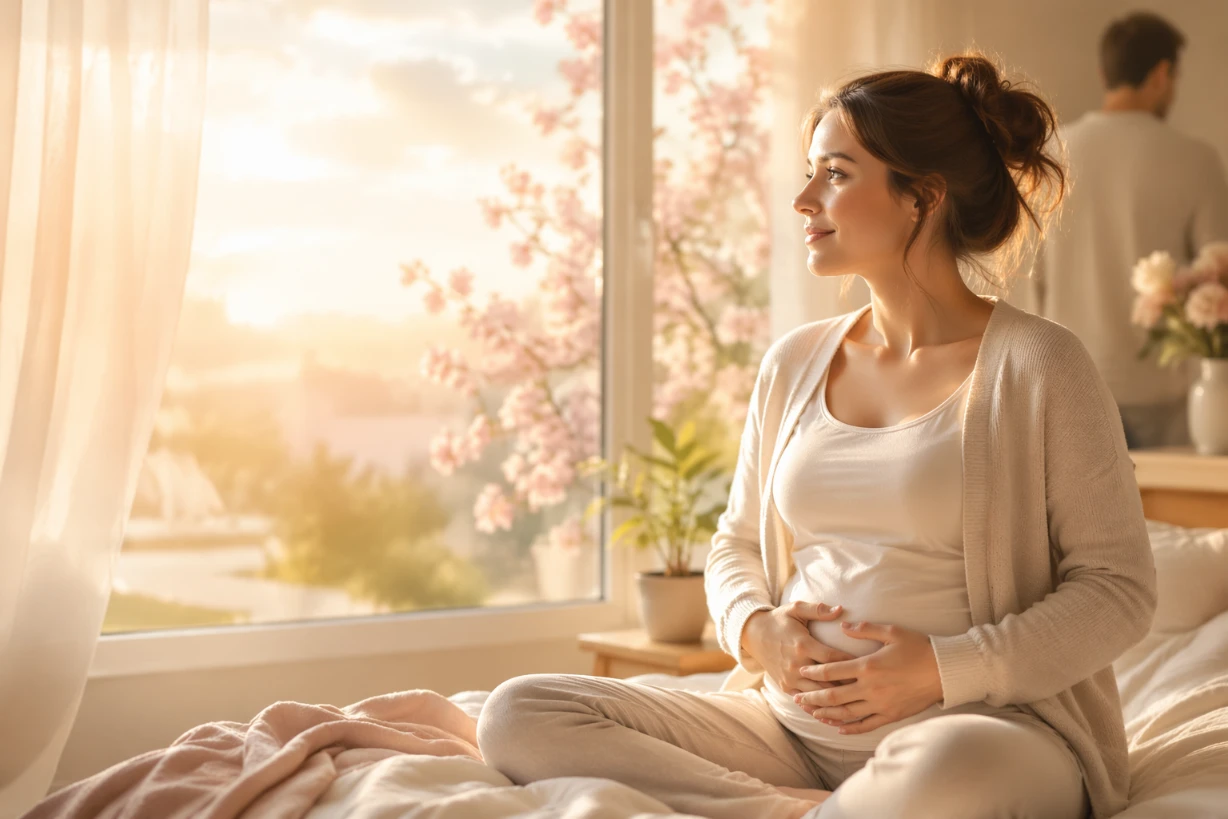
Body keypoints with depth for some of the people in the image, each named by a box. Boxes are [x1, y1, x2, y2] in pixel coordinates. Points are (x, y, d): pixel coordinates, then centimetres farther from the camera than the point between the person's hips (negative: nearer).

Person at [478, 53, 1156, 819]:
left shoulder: (1036, 364, -4)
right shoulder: (794, 363, 13)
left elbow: (1118, 589, -5)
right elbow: (737, 542, 20)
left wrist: (948, 667, -16)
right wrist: (756, 628, -4)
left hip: (981, 722, -6)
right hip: (793, 725, 6)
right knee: (519, 715, -12)